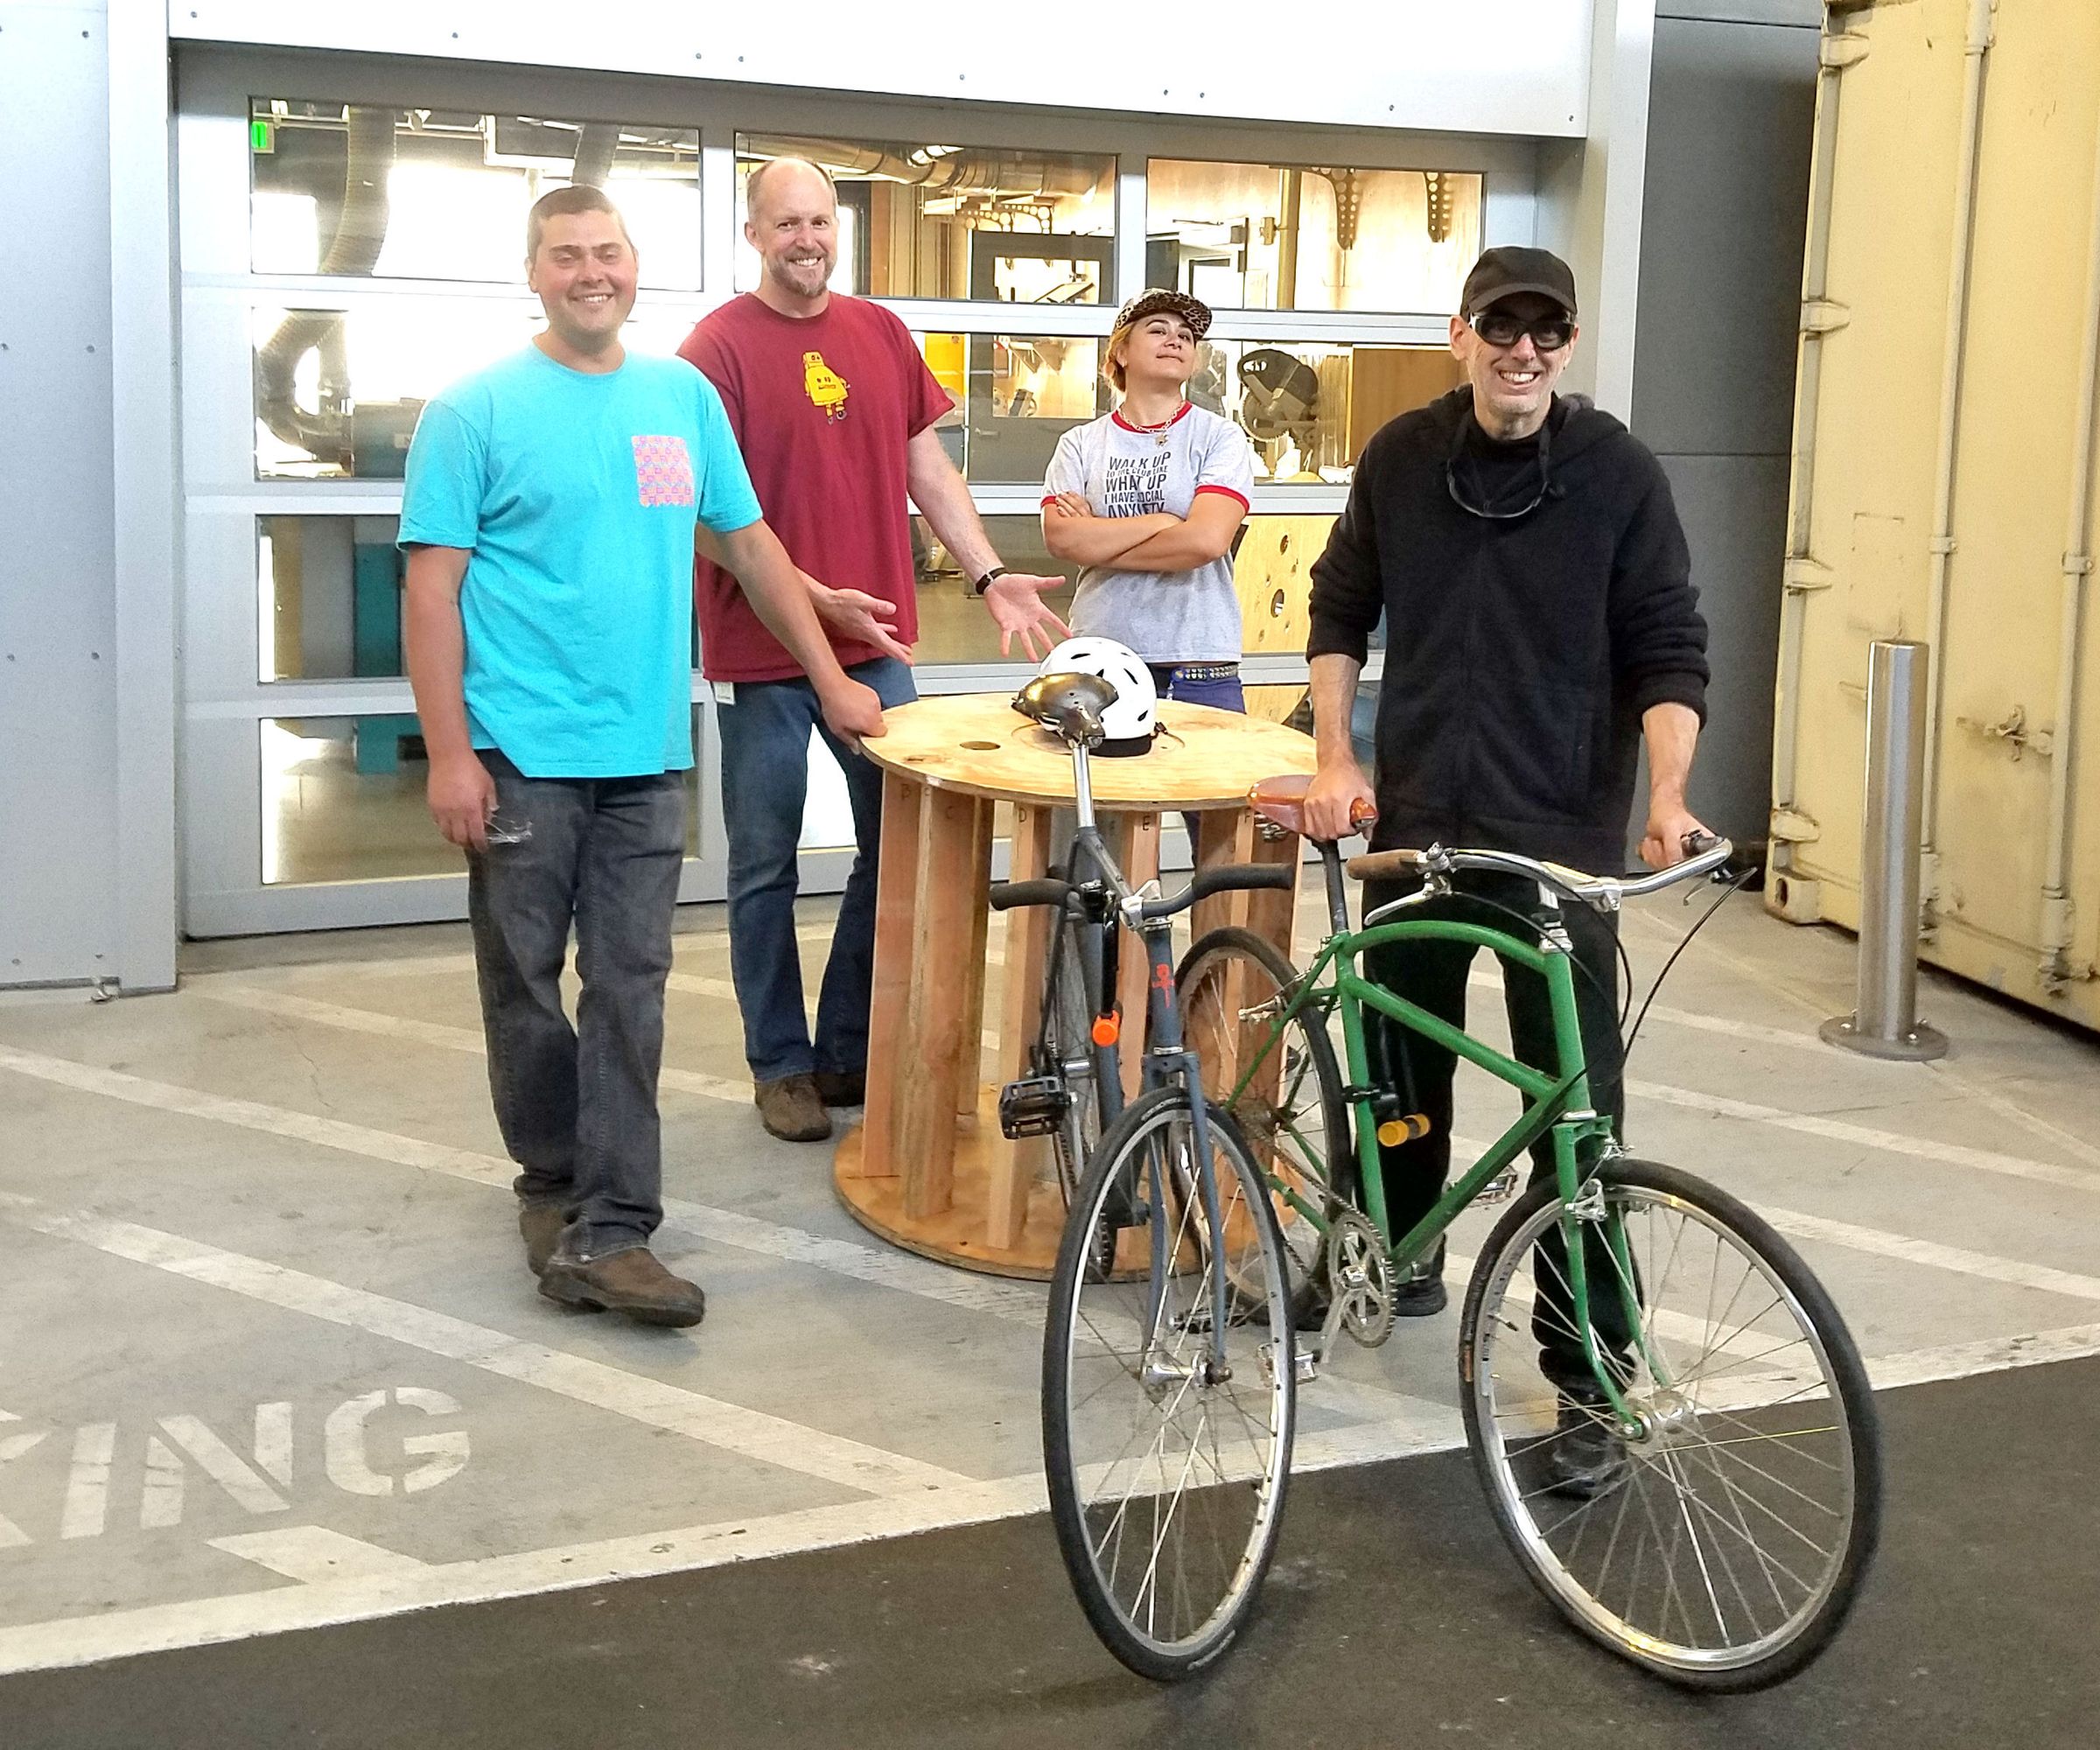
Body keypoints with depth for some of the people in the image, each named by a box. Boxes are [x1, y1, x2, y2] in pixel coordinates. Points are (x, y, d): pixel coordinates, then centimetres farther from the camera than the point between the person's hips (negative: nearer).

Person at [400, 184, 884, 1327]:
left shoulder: (685, 398, 10)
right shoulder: (476, 410, -2)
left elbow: (750, 544, 17)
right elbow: (432, 587, -5)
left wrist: (833, 682, 14)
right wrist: (448, 753, -12)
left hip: (647, 755, 3)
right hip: (523, 756, -3)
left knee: (630, 994, 1)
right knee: (526, 989, 7)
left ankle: (610, 1229, 5)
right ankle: (552, 1183, 25)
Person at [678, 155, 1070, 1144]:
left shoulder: (882, 335, 8)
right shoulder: (720, 345, -7)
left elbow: (929, 469, 13)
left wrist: (991, 577, 2)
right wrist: (811, 598, -20)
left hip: (874, 641, 5)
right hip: (761, 652, -5)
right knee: (766, 867, 6)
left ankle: (850, 1049, 23)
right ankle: (780, 1065, 20)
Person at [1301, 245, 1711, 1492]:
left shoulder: (1619, 473, -6)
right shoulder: (1404, 458, 3)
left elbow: (1669, 654, -4)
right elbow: (1342, 611, 13)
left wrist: (1667, 795, -19)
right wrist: (1336, 759, 3)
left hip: (1562, 837, -3)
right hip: (1416, 819, 4)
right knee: (1403, 1061, 16)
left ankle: (1591, 1373, 5)